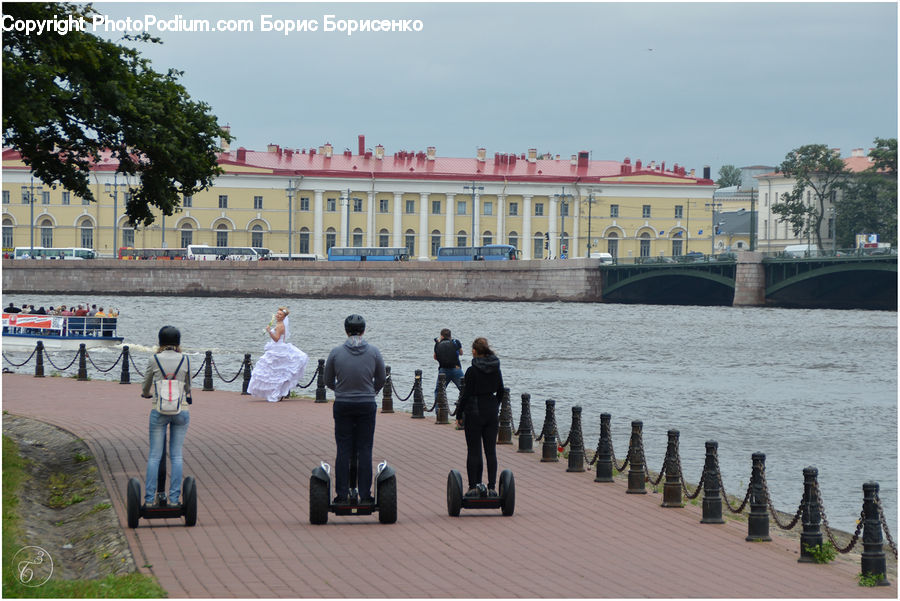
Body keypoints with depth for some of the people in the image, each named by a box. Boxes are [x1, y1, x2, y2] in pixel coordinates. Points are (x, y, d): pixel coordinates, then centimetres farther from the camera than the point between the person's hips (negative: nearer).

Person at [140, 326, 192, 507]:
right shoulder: (185, 360, 2)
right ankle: (174, 498, 3)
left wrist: (146, 394, 35)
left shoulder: (155, 359, -1)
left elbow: (146, 387, 12)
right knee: (177, 455, 6)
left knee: (154, 456, 4)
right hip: (181, 410, 1)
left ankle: (150, 499, 1)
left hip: (159, 410, -1)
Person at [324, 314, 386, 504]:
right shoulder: (374, 351, -3)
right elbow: (381, 380, 8)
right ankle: (365, 495, 4)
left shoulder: (336, 352, -4)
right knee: (365, 450, 4)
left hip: (342, 405, 0)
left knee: (343, 450, 4)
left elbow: (328, 381, 7)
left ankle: (342, 495, 3)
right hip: (367, 405, 0)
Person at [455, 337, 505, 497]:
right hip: (492, 413, 5)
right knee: (491, 451, 6)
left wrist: (459, 415, -3)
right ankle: (492, 487, 5)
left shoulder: (472, 371, -14)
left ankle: (473, 487, 3)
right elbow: (501, 391, 11)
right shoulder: (496, 369, 2)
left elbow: (466, 394, -12)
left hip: (474, 413, -5)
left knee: (473, 452, 2)